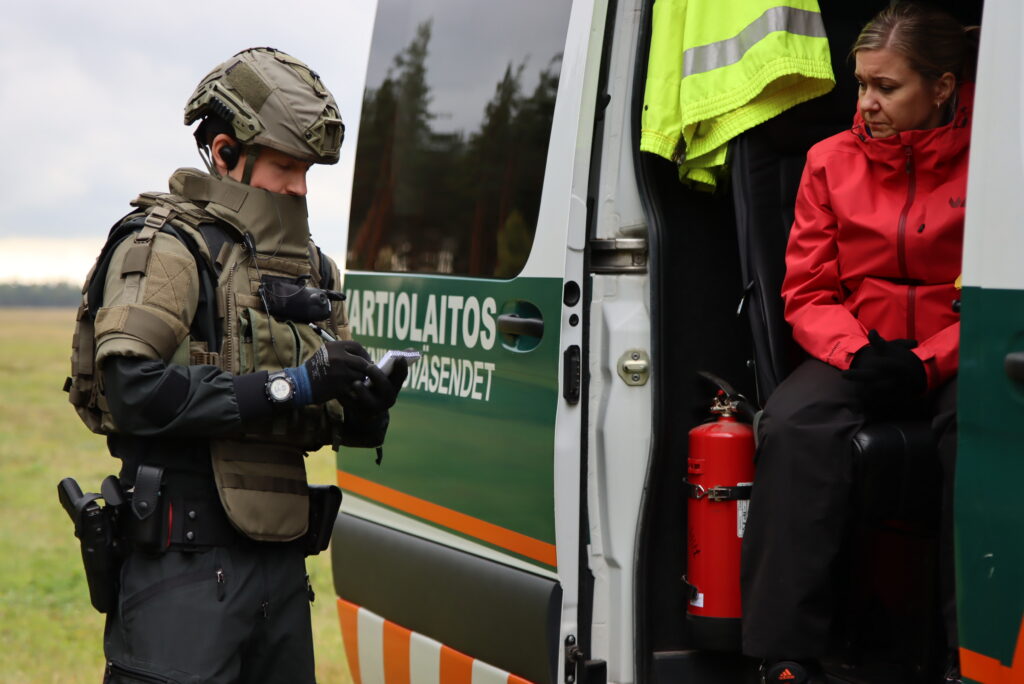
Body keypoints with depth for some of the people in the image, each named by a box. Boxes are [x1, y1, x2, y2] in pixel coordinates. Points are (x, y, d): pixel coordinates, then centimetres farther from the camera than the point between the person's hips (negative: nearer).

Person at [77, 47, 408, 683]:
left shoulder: (310, 266, 18)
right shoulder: (167, 245, -6)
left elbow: (334, 421, 20)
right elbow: (134, 390, -20)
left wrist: (367, 406, -5)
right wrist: (288, 385, -19)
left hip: (282, 559, 7)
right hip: (187, 562, -7)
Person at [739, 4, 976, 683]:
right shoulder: (833, 160, 8)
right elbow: (808, 293, 7)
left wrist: (928, 362, -17)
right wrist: (856, 352, -13)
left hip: (955, 357, -2)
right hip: (855, 353, 2)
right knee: (793, 424, -29)